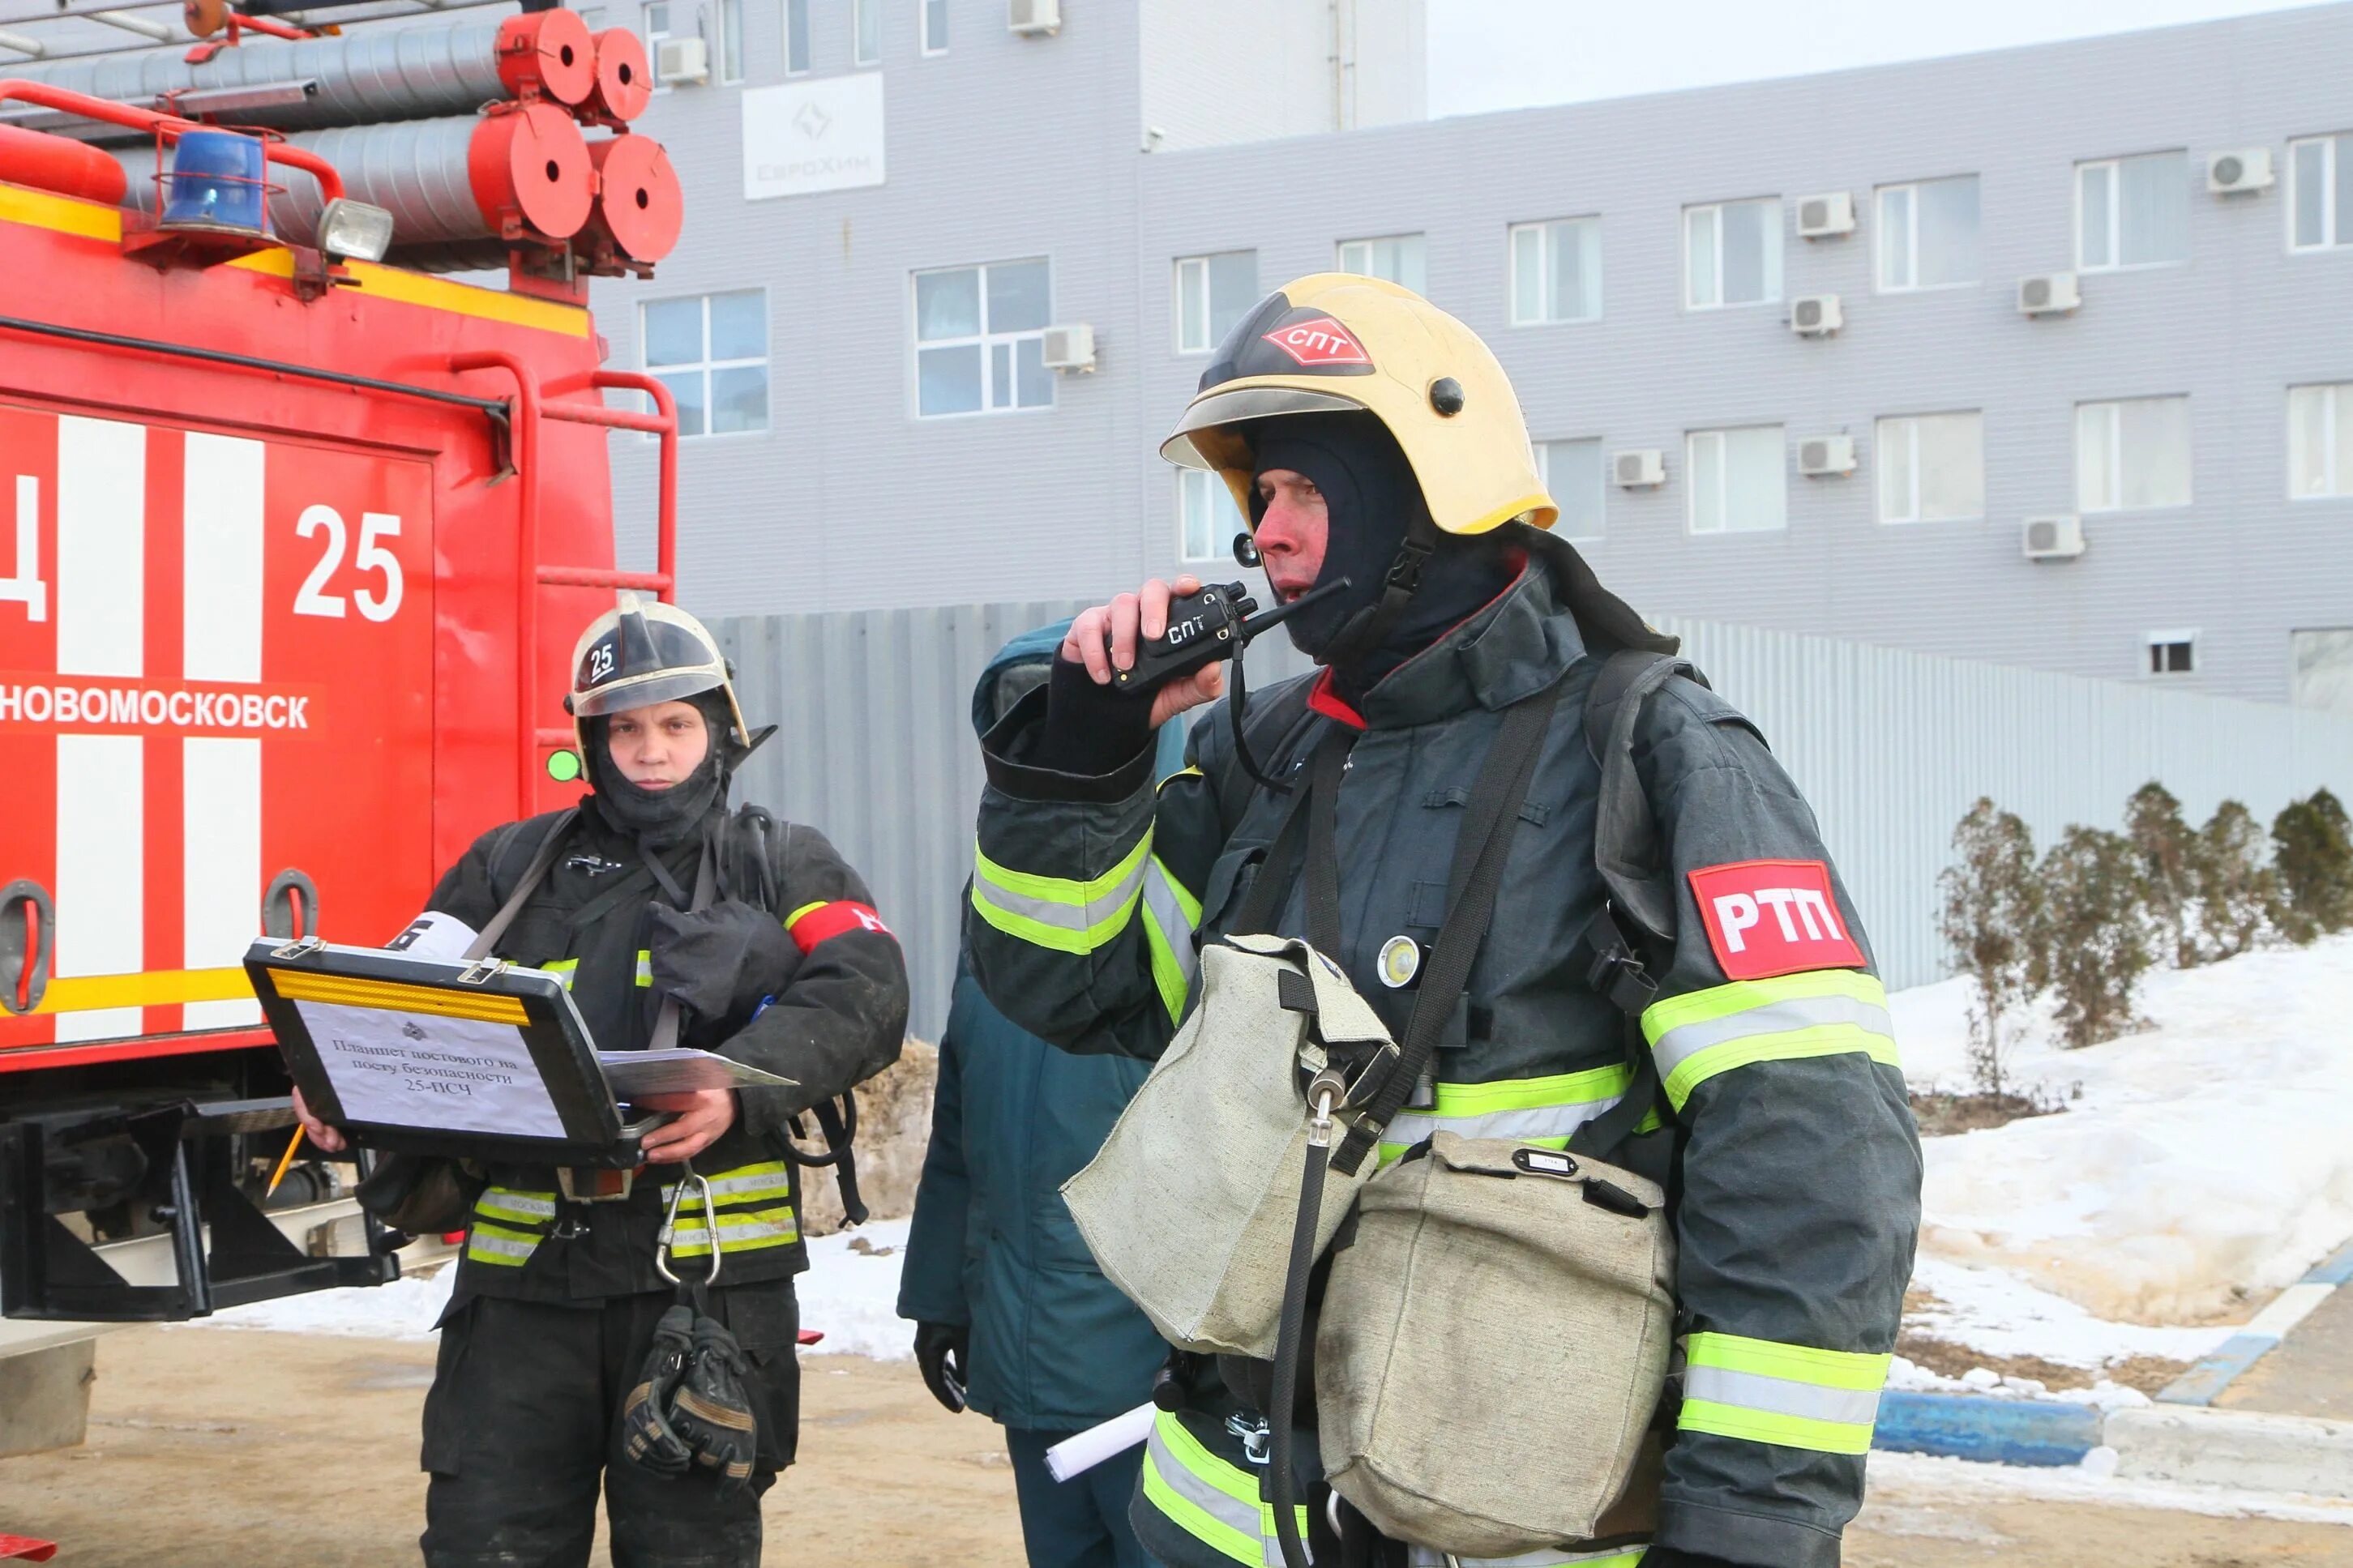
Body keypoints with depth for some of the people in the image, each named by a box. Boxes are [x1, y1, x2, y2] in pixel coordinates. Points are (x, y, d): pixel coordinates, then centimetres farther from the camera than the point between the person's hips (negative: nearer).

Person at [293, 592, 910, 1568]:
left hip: (709, 1271, -1)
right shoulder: (513, 865, 16)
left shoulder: (782, 866, 11)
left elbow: (864, 993, -6)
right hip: (525, 1266, 2)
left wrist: (741, 1089, -24)